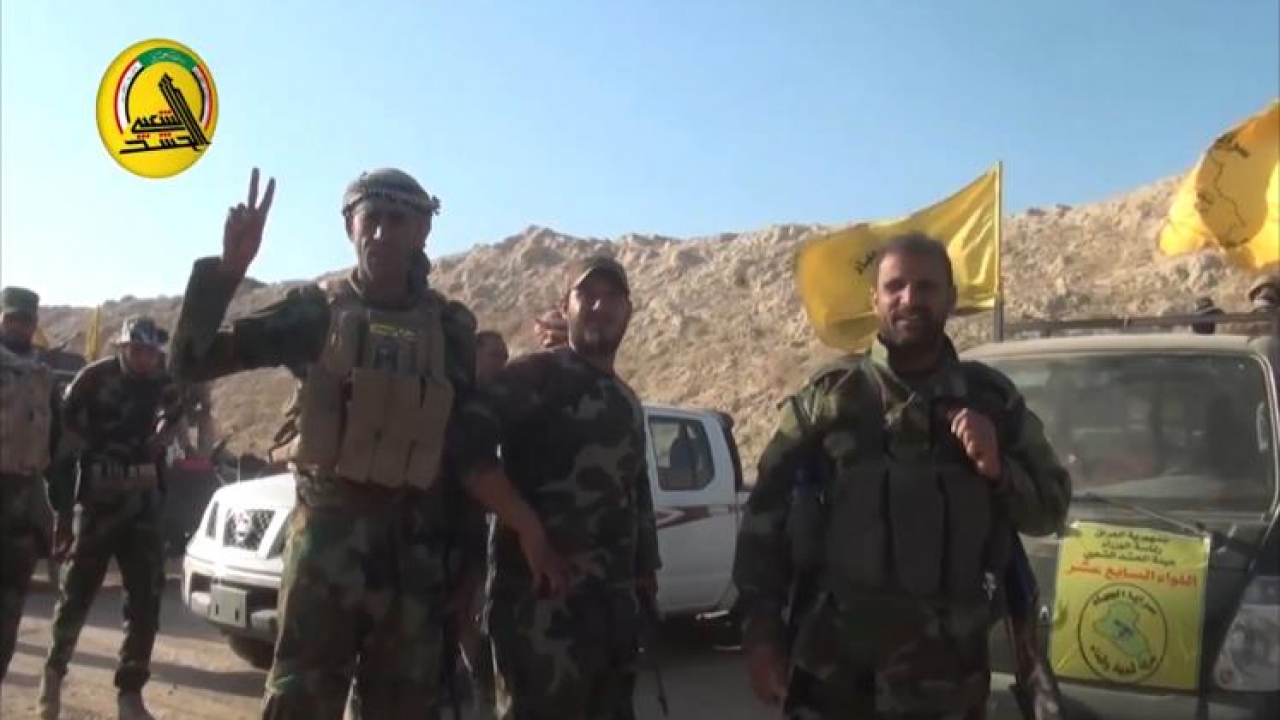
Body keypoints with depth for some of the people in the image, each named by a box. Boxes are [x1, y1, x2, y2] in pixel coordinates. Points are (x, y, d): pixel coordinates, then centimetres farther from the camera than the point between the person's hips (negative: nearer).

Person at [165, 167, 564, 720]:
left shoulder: (450, 327, 6)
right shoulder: (316, 309, 0)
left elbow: (462, 446, 8)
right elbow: (189, 361, -4)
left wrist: (526, 525, -3)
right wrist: (229, 265, -18)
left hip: (414, 546, 3)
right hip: (326, 532, -2)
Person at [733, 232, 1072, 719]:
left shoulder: (993, 399, 6)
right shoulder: (828, 396, 0)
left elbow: (1051, 509, 10)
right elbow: (766, 516, 0)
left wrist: (997, 470, -10)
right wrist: (760, 632, -4)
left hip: (946, 677, 2)